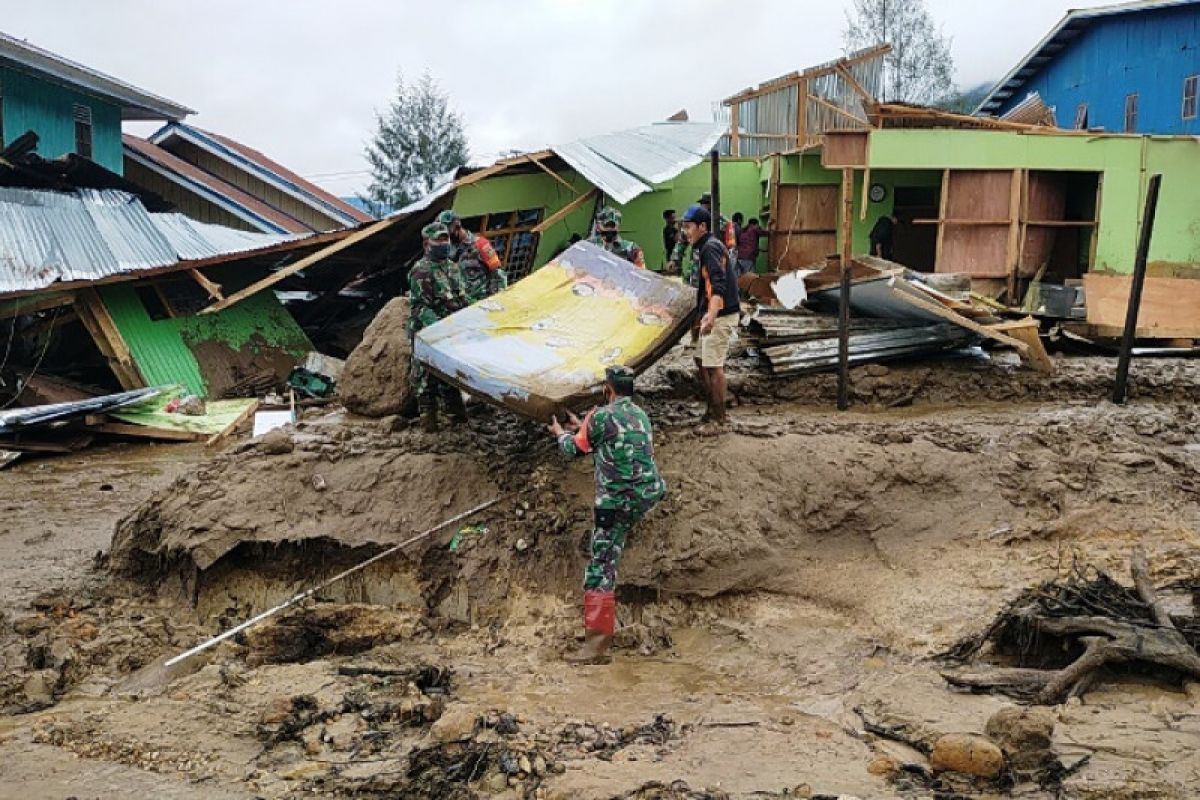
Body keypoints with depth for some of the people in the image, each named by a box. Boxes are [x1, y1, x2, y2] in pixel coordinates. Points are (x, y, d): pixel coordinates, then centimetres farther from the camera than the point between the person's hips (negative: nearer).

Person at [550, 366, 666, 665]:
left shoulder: (602, 416, -7)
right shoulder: (642, 416, 14)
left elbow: (574, 449, 9)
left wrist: (561, 433, 32)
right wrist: (582, 427, 46)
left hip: (616, 503, -6)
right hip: (648, 494, 7)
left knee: (600, 568, -4)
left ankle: (597, 645, -7)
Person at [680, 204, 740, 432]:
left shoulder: (711, 247, -16)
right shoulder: (703, 248, 16)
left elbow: (719, 285, -30)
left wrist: (711, 316, -43)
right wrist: (700, 319, 27)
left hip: (720, 316, -11)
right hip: (709, 316, 11)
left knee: (713, 366, -7)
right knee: (701, 362, 17)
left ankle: (717, 417, 1)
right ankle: (713, 409, 28)